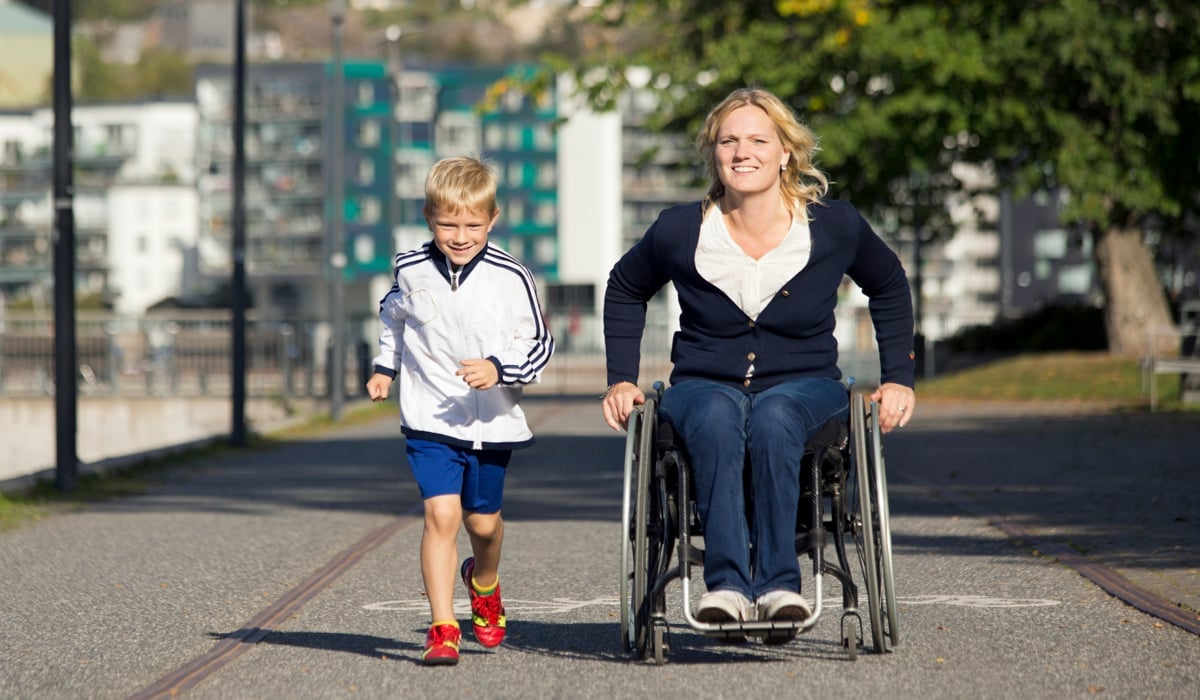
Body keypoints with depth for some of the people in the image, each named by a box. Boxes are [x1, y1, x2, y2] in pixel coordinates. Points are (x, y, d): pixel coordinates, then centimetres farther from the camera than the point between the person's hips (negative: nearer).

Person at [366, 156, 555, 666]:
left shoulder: (510, 278, -11)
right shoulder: (410, 270, -3)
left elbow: (539, 345, -6)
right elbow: (393, 318, 20)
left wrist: (499, 370, -22)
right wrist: (385, 368, 15)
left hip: (492, 422, 0)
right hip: (429, 422, 0)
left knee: (482, 520, 16)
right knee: (441, 514, -16)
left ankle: (484, 586, 50)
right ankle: (442, 630, -13)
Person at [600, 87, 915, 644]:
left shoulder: (833, 226, 0)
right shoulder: (680, 232, 0)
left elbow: (889, 287, 19)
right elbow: (625, 290, 20)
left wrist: (897, 379, 13)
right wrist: (621, 379, 12)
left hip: (804, 386, 0)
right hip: (704, 385, 0)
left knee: (772, 417, -38)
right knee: (717, 419, -38)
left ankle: (777, 583, -42)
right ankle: (727, 583, -48)